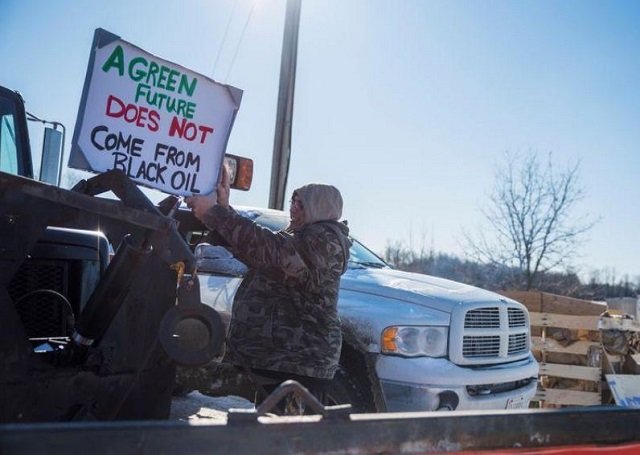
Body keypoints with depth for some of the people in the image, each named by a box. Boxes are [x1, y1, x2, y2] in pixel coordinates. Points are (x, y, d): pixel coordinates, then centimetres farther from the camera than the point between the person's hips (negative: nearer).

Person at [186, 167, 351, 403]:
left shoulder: (325, 239, -13)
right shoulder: (305, 237, 20)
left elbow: (267, 248, -25)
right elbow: (255, 252, 15)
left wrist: (213, 212, -22)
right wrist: (224, 208, 6)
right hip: (274, 357, 10)